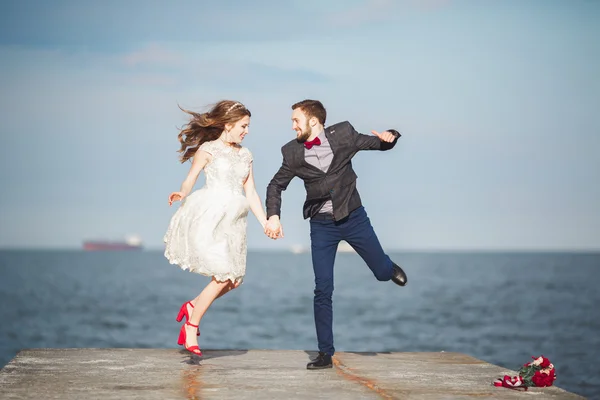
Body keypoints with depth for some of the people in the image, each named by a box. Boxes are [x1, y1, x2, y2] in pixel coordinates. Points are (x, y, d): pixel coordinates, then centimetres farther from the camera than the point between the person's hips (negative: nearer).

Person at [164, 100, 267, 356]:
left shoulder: (245, 155, 17)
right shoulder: (207, 149, 1)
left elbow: (251, 194, 18)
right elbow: (189, 180, -2)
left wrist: (266, 223, 13)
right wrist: (181, 195, -24)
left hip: (232, 222, 7)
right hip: (208, 218, -6)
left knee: (234, 279, 2)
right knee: (224, 276, -14)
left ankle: (193, 307, 23)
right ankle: (191, 326, -2)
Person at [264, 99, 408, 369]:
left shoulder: (343, 135, -7)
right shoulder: (293, 152, -3)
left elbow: (380, 144, 2)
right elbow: (276, 185, 9)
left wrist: (390, 137, -22)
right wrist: (273, 216, -6)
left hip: (353, 218, 0)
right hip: (322, 225, 0)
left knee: (382, 271, 4)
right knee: (323, 290, -5)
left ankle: (391, 268, 45)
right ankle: (325, 353, 4)